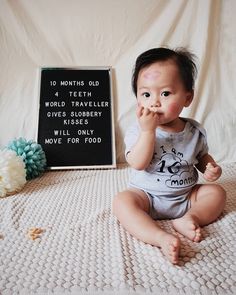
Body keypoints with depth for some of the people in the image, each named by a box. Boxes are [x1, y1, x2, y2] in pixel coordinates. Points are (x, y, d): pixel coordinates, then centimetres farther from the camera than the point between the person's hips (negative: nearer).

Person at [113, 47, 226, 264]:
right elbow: (138, 164, -25)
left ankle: (188, 219, -20)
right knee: (122, 201, -27)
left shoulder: (195, 131, -4)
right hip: (147, 196, -3)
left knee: (217, 192, -7)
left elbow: (202, 156, 14)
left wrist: (211, 168, -8)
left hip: (186, 196, 4)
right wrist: (148, 131, -32)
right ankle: (161, 238, -35)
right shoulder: (138, 130, -13)